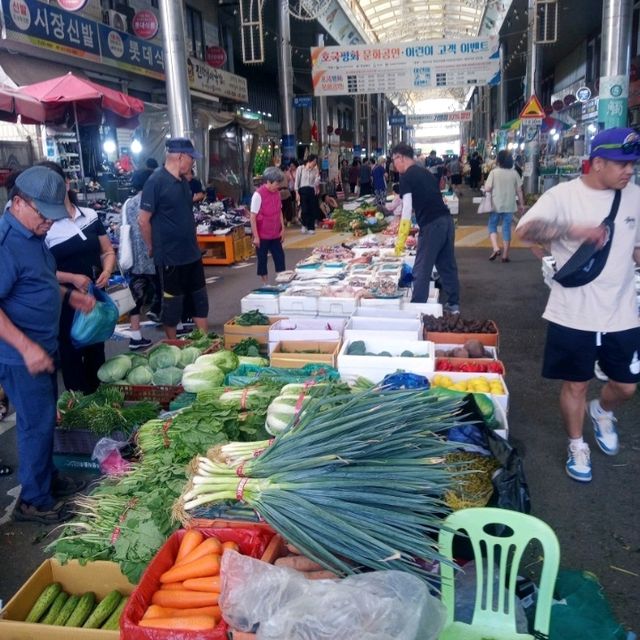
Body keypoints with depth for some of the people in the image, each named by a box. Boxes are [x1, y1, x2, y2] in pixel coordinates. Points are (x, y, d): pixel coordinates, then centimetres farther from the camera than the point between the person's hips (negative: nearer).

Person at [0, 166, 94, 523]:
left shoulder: (33, 236, 7)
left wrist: (69, 295, 8)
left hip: (43, 347, 9)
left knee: (44, 419, 20)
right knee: (37, 423, 2)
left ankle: (48, 478, 37)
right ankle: (34, 501, 18)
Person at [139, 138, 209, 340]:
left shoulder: (183, 181, 7)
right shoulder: (156, 182, -16)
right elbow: (143, 220, -14)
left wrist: (192, 243, 16)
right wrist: (153, 249, -4)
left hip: (192, 253, 7)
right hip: (170, 257, -7)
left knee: (200, 300, 13)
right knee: (172, 304, 7)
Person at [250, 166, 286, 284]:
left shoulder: (276, 192, 3)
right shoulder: (258, 194, -18)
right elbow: (253, 217, -17)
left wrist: (282, 229, 9)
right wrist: (256, 236, -17)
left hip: (275, 234, 6)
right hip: (262, 236, -6)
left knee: (280, 257, 8)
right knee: (262, 259, 8)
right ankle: (266, 284, 19)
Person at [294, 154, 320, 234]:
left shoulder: (315, 170, 7)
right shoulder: (300, 168, -2)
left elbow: (316, 183, 1)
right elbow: (297, 181, -2)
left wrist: (317, 173, -8)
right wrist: (297, 193, -8)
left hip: (312, 191, 3)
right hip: (303, 190, -3)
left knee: (312, 210, 0)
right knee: (304, 210, -9)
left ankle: (311, 228, 12)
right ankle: (304, 225, 16)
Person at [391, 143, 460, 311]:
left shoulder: (406, 177, -3)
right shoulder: (426, 173, 20)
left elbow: (407, 208, -9)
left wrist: (401, 239, -7)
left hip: (432, 225, -8)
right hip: (447, 220, 8)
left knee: (422, 270, -2)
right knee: (447, 265, 16)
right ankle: (453, 304, 25)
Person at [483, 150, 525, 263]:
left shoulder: (494, 172, -9)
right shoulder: (514, 173, 0)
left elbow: (487, 188, -13)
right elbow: (519, 190, 3)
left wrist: (489, 186, 10)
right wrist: (521, 204, 13)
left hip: (496, 205, -2)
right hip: (509, 206, 2)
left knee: (492, 226, 13)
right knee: (507, 229, 8)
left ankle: (495, 249, -8)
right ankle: (505, 255, 11)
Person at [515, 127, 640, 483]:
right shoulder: (565, 195, -11)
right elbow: (524, 230, -24)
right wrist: (573, 230, -35)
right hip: (574, 315, -4)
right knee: (576, 385, 10)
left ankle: (602, 413, 47)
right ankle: (577, 446, 33)